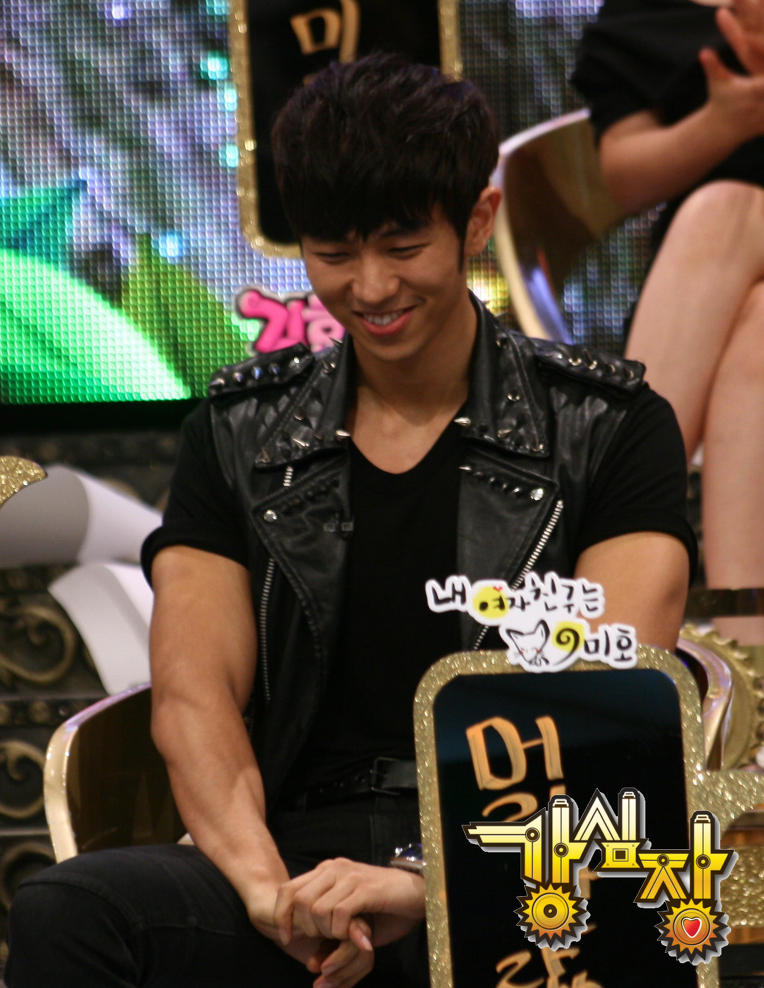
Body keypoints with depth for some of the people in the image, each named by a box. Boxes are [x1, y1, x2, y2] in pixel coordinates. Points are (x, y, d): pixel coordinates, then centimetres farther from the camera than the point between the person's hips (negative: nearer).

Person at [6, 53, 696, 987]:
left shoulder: (609, 427, 7)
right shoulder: (241, 432, 15)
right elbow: (194, 692, 4)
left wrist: (436, 881, -23)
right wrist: (266, 885, -18)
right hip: (310, 856, 3)